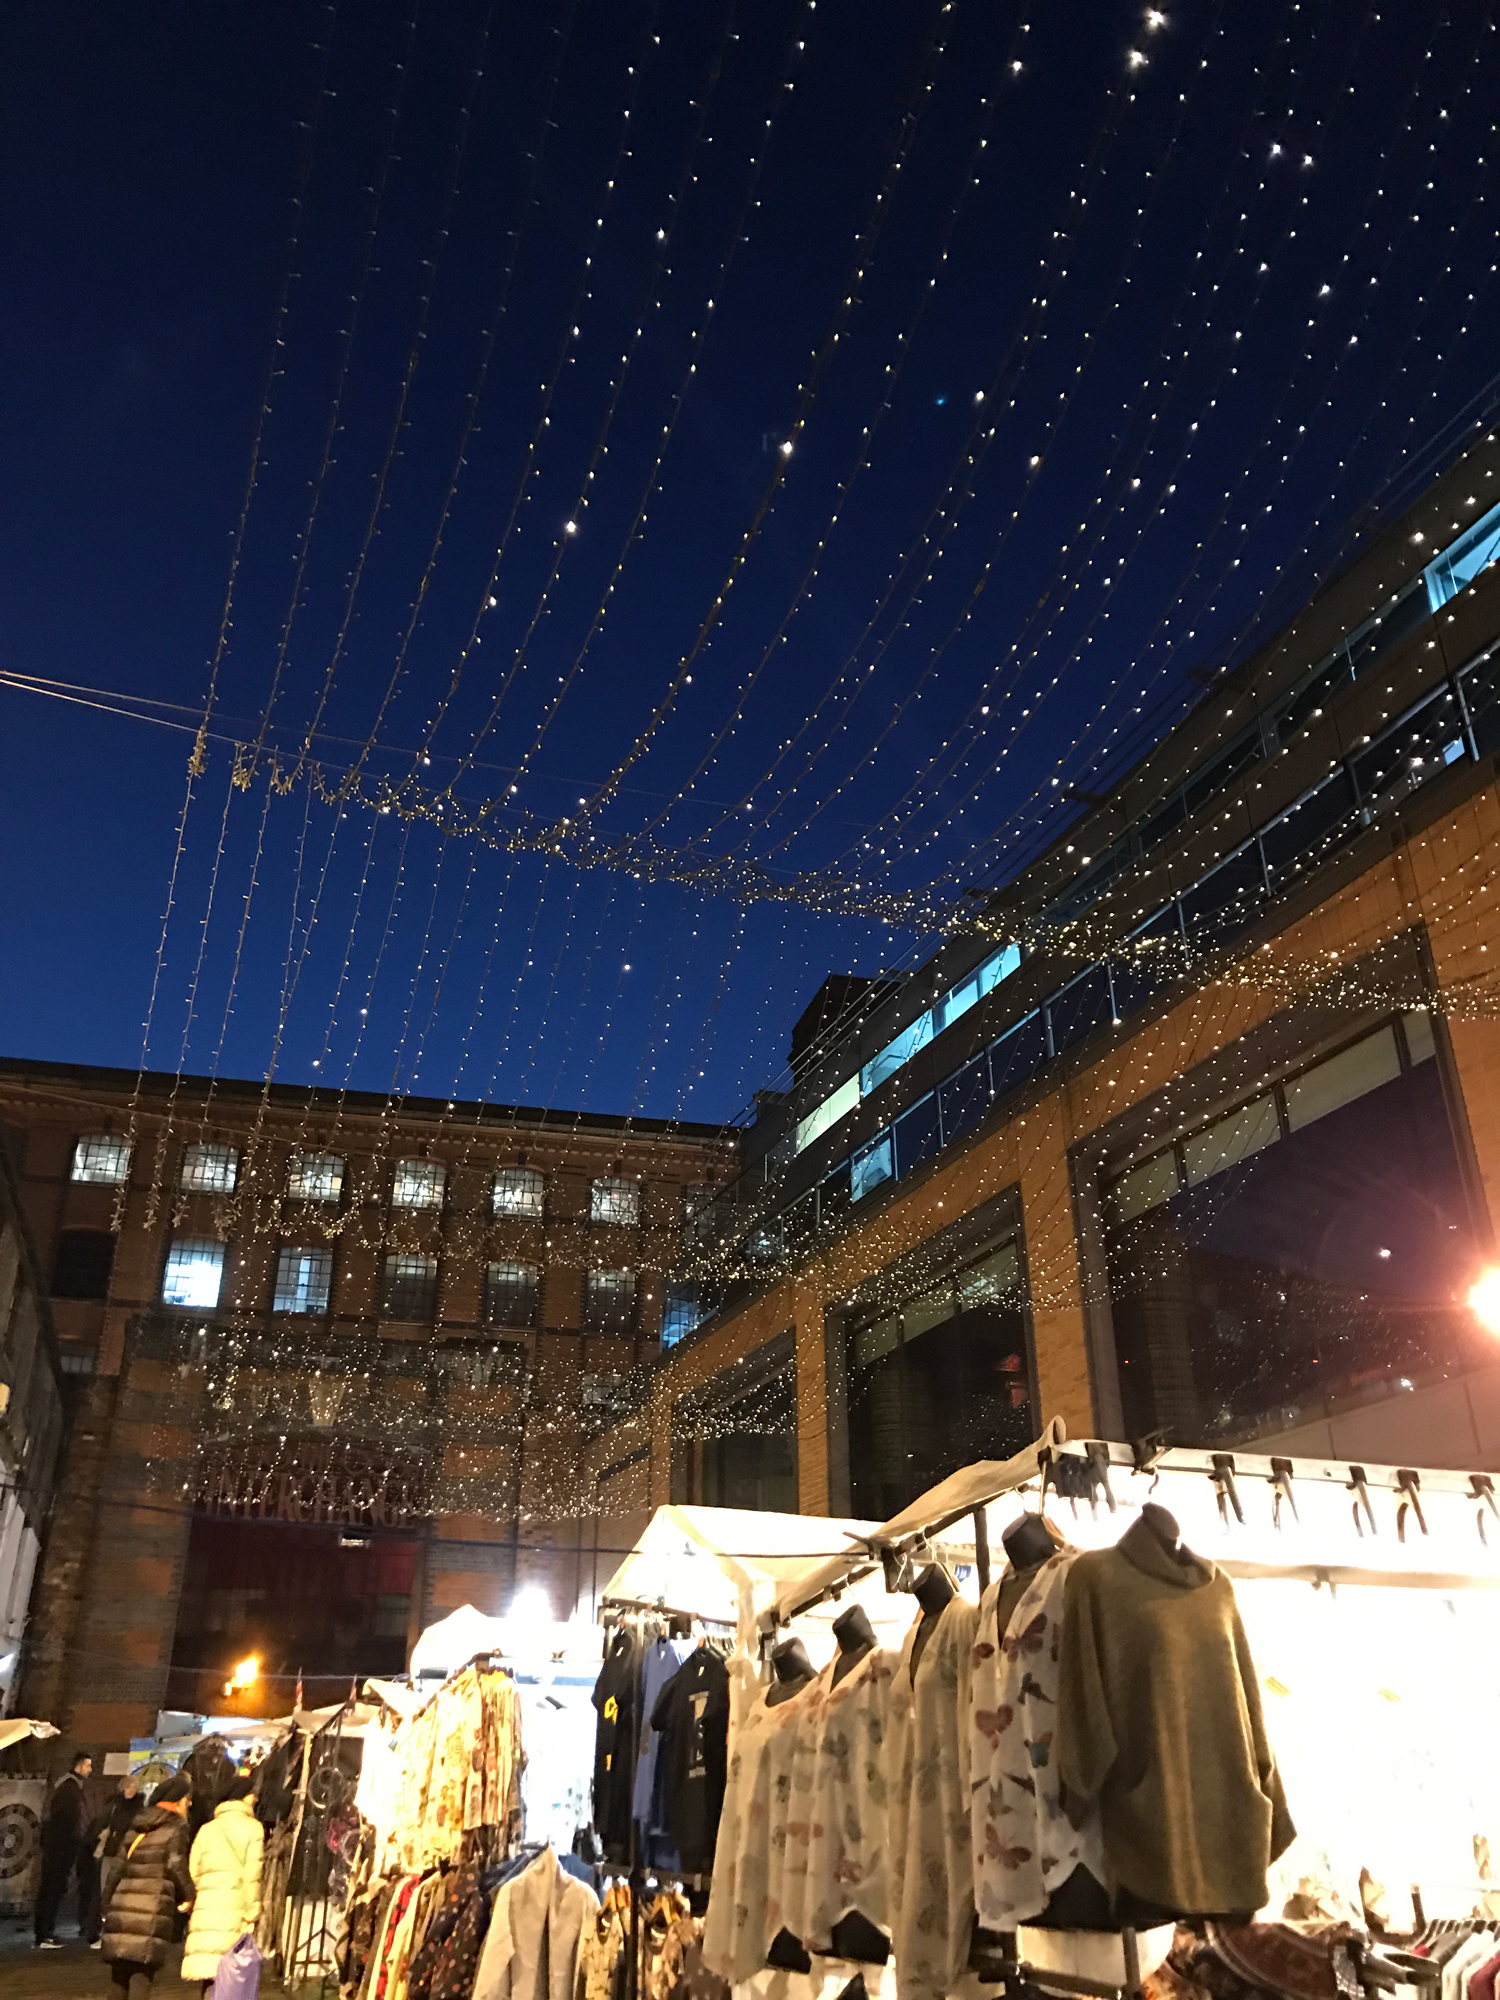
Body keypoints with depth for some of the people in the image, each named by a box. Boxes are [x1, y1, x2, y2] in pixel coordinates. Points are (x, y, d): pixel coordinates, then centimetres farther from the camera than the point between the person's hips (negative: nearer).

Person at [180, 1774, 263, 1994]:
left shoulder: (207, 1829, 14)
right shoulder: (252, 1828, 3)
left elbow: (193, 1872, 10)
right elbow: (252, 1875, -2)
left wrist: (190, 1903, 15)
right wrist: (251, 1916, 1)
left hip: (204, 1908, 3)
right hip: (234, 1908, -3)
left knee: (208, 1971, 6)